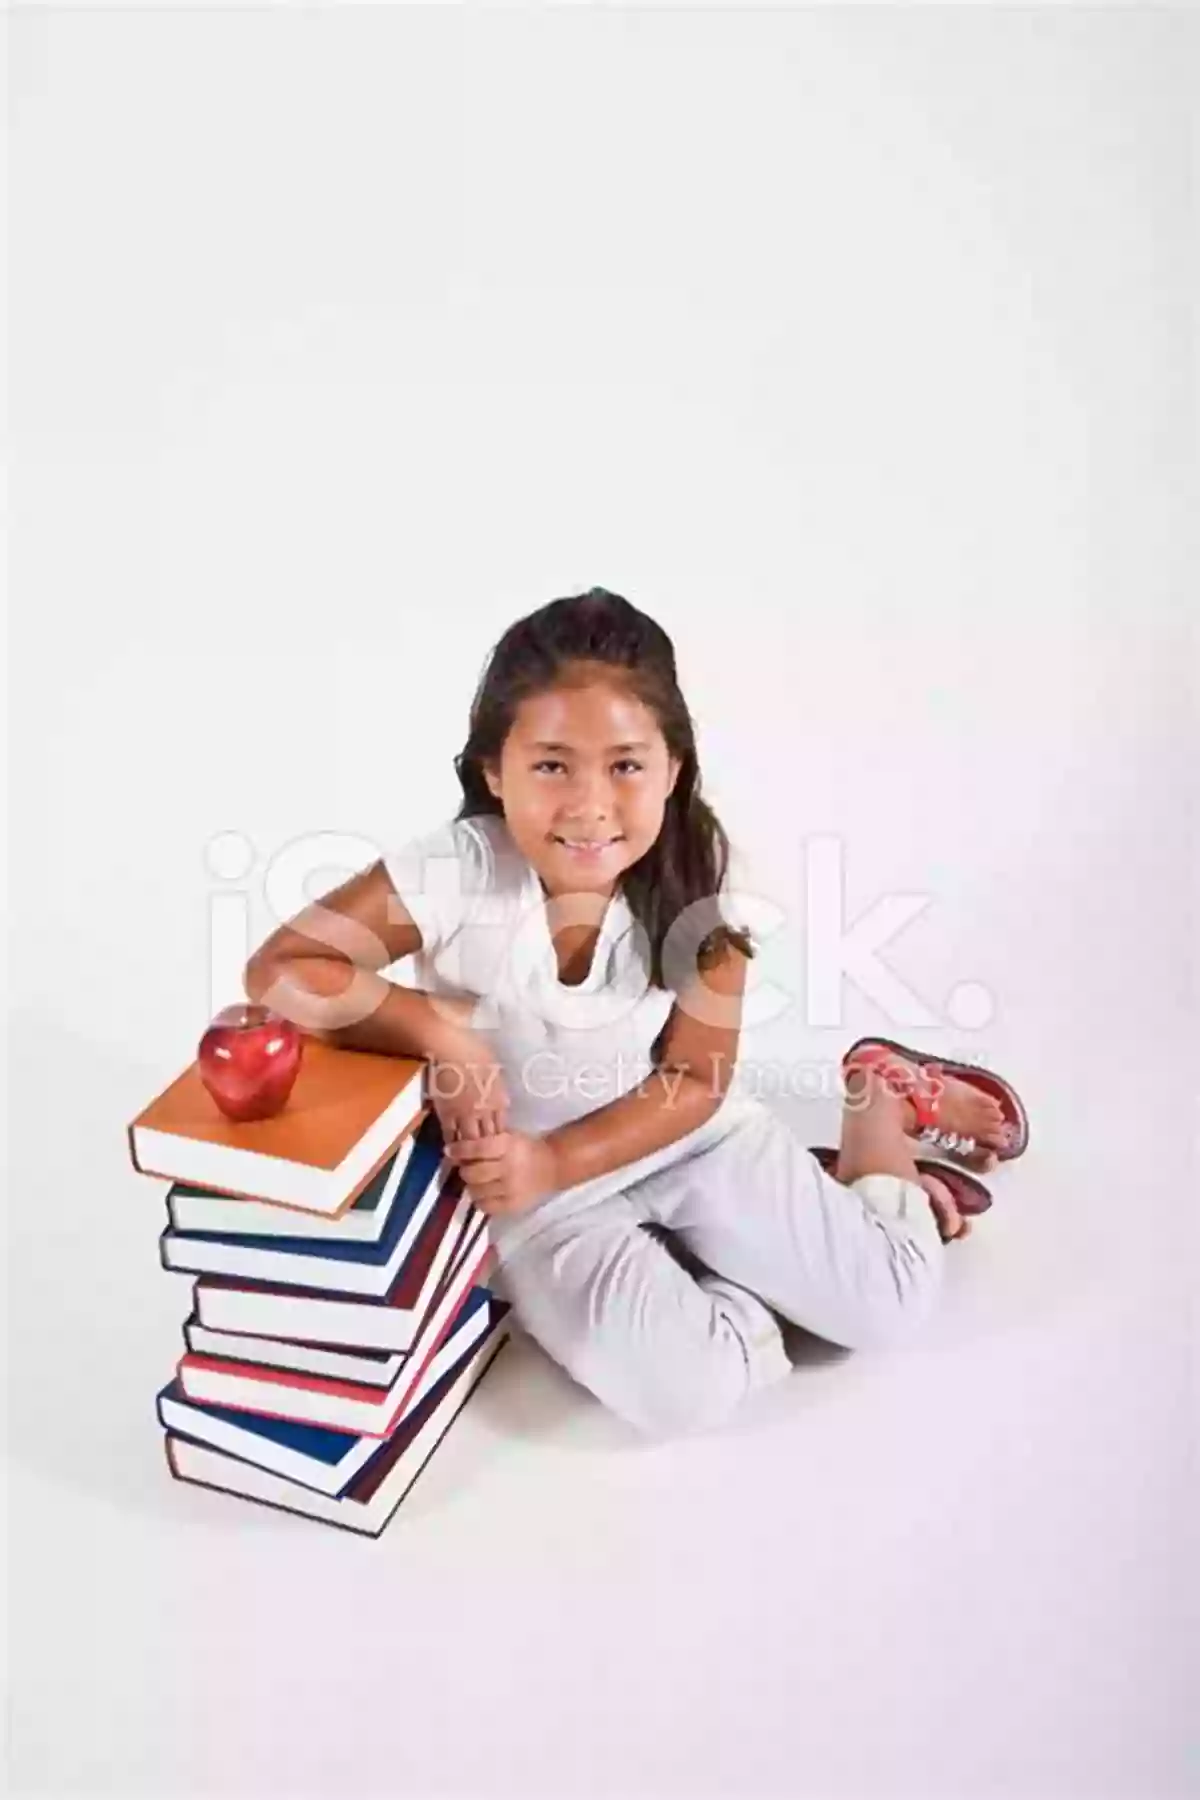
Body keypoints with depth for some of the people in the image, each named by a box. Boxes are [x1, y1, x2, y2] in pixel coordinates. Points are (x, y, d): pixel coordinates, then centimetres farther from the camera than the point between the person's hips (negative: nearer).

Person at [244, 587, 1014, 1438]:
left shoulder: (692, 880, -20)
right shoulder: (456, 868, -26)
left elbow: (696, 1081, -13)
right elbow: (279, 972, -26)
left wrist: (557, 1161, -24)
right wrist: (441, 1031, -36)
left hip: (686, 1134, 1)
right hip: (540, 1183, -1)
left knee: (888, 1306, -1)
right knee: (684, 1390, -19)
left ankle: (879, 1109, 27)